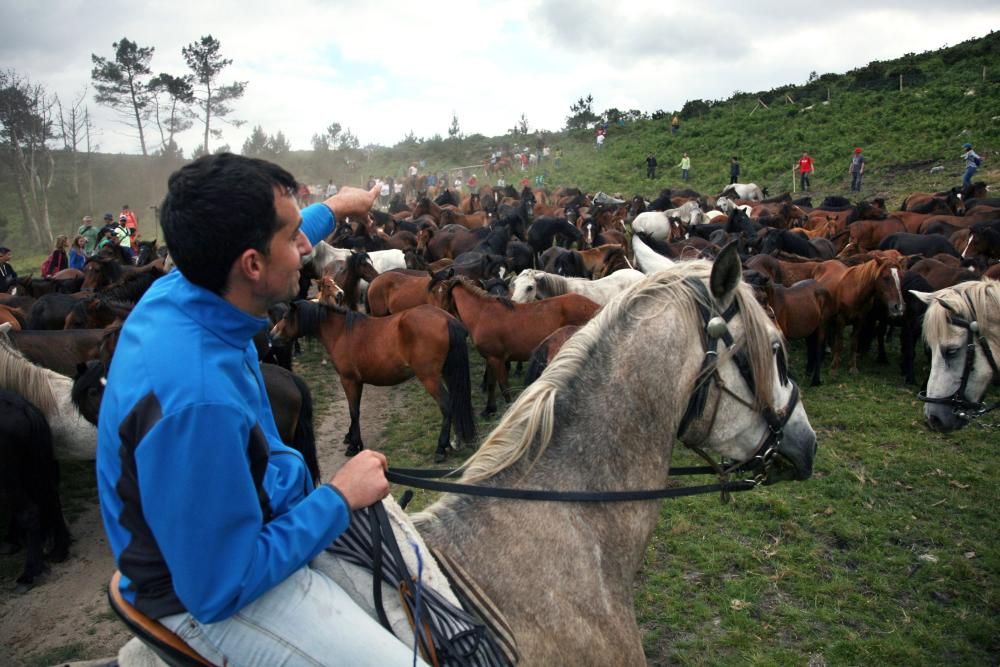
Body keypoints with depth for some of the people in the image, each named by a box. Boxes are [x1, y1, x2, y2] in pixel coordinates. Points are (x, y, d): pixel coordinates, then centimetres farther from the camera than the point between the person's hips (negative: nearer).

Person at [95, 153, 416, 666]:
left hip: (246, 518, 9)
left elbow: (272, 243, 14)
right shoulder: (195, 399, -37)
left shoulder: (182, 287, -10)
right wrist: (339, 497, -20)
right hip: (209, 590, -9)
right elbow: (221, 588, -29)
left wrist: (333, 209, 28)